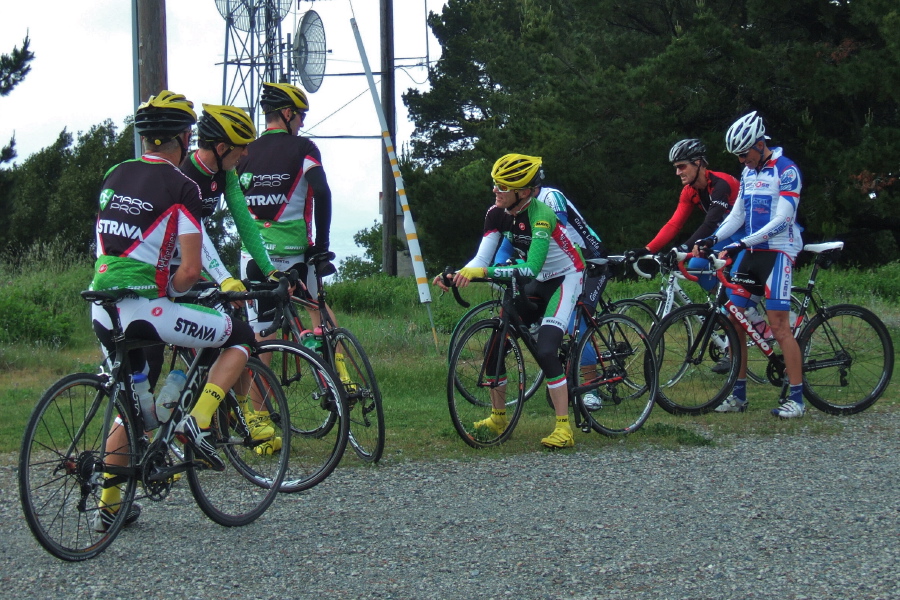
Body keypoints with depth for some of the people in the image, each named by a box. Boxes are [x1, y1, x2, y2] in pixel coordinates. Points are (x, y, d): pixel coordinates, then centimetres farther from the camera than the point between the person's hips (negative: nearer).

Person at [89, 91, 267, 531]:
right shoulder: (180, 187, -7)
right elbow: (191, 270, -11)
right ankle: (197, 423, -4)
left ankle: (108, 506, 21)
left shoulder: (114, 176, 13)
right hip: (144, 309, -7)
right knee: (241, 337, 11)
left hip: (102, 309, 7)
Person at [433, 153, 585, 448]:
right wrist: (456, 275, -31)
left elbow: (530, 267, -40)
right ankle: (498, 418, 14)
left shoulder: (541, 215, -30)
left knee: (545, 350, -23)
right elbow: (482, 258, -11)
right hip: (537, 283, 7)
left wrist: (482, 272, -48)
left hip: (565, 278, -7)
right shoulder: (497, 214, -9)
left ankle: (563, 428, -19)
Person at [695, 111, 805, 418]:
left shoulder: (786, 170, -10)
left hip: (777, 251, -8)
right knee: (734, 320, 3)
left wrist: (743, 243, -25)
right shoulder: (748, 172, 14)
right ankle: (738, 394, 10)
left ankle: (797, 398, -8)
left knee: (778, 324, -12)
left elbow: (783, 219, -18)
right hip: (749, 252, 8)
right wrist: (712, 239, -1)